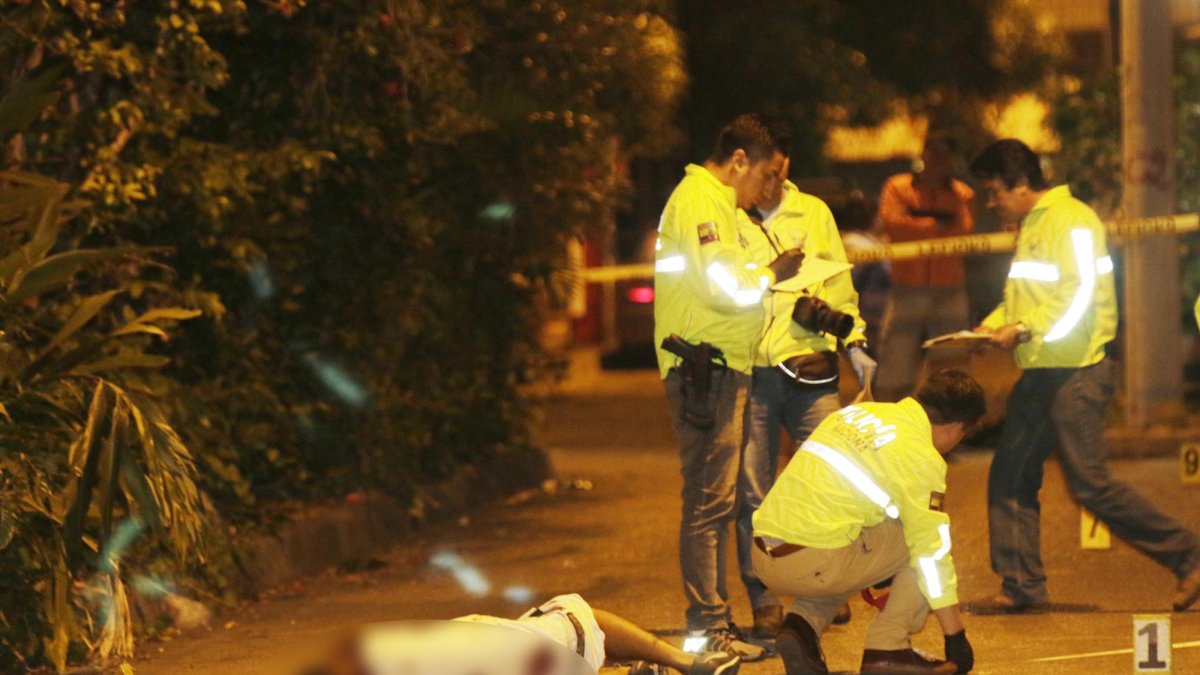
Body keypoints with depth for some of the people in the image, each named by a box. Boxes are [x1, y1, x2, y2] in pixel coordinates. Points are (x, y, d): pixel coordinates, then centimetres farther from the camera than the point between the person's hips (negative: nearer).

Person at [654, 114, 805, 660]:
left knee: (717, 501, 13)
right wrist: (773, 273, -4)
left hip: (722, 369, 11)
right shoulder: (699, 200, -12)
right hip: (705, 368, -11)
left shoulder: (718, 204, 22)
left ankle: (713, 620, 18)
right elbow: (724, 287, -20)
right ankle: (707, 626, -11)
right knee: (709, 500, -11)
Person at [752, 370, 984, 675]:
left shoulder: (856, 412, 18)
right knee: (922, 540, 8)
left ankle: (803, 623, 10)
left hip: (763, 558, 7)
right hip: (813, 563, -7)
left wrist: (864, 576, 43)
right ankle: (887, 648, 4)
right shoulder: (921, 456, -5)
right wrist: (956, 638, 5)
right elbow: (933, 552, -3)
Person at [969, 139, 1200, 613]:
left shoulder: (1072, 221, -12)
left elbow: (1083, 298, -19)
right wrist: (994, 324, 7)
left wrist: (1023, 331, -19)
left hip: (1075, 373, -10)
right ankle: (1021, 586, 9)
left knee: (1090, 484, -9)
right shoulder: (1030, 226, 17)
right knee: (1010, 477, 5)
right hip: (1039, 374, 10)